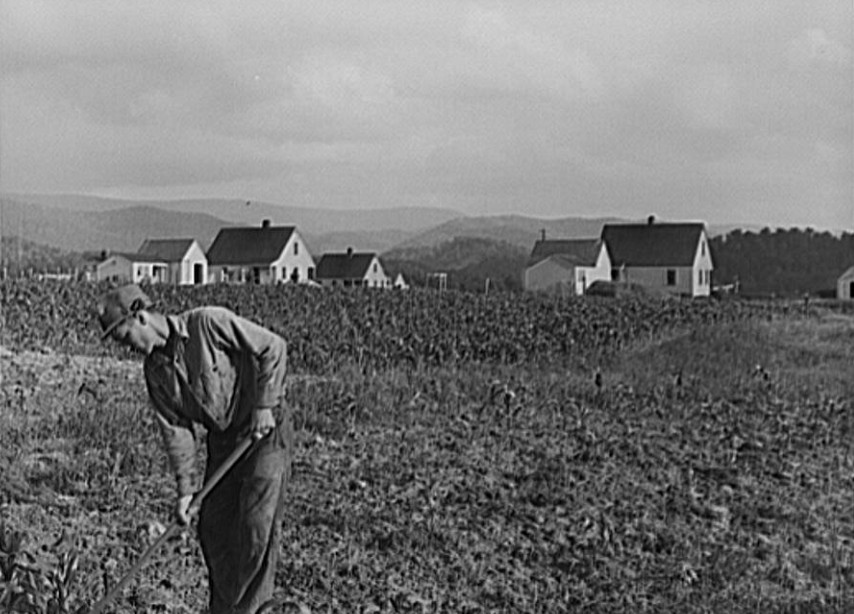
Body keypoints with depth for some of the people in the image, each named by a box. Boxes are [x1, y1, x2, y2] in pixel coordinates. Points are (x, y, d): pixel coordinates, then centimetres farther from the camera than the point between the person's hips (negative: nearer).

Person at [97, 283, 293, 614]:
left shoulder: (209, 323, -20)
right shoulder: (155, 369, 0)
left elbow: (273, 347, -16)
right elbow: (175, 428, 1)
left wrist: (264, 405, -18)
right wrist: (185, 489, -5)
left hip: (267, 429, -7)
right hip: (223, 438, 7)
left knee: (257, 525, -9)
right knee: (213, 527, 6)